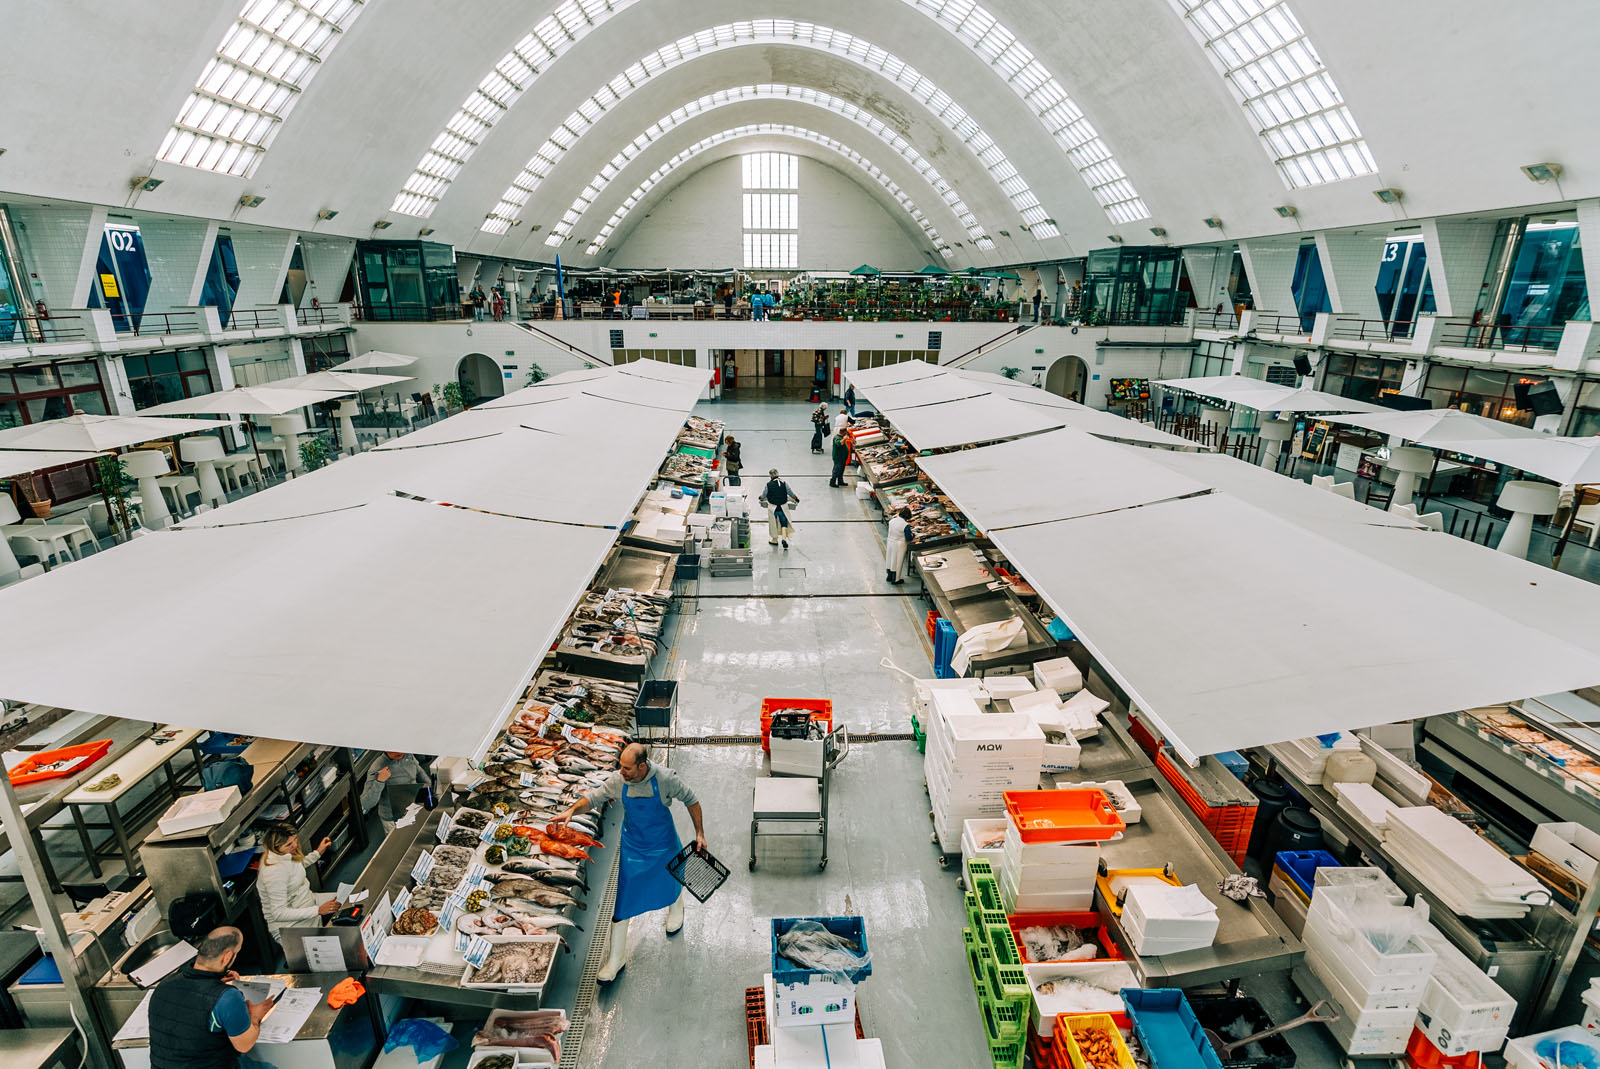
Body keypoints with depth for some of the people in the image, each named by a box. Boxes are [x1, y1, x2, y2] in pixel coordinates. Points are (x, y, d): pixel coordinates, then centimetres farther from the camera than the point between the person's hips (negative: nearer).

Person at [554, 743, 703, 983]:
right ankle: (616, 958, 18)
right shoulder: (617, 780, -22)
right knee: (622, 899, 0)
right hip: (632, 846, 1)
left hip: (663, 844, -1)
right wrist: (572, 810, -23)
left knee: (672, 879, 24)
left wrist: (699, 833, -9)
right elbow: (594, 797, -4)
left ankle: (675, 909, 61)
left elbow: (691, 800, -13)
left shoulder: (665, 778, -28)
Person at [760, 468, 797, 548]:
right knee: (784, 523, 7)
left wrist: (761, 499, 28)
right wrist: (796, 500, 22)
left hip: (772, 507, -1)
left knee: (773, 523, 14)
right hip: (783, 507, 1)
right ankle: (784, 538, -11)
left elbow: (763, 496, 5)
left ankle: (775, 539, 26)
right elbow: (791, 494, 4)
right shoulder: (784, 483, -4)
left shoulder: (768, 485, -7)